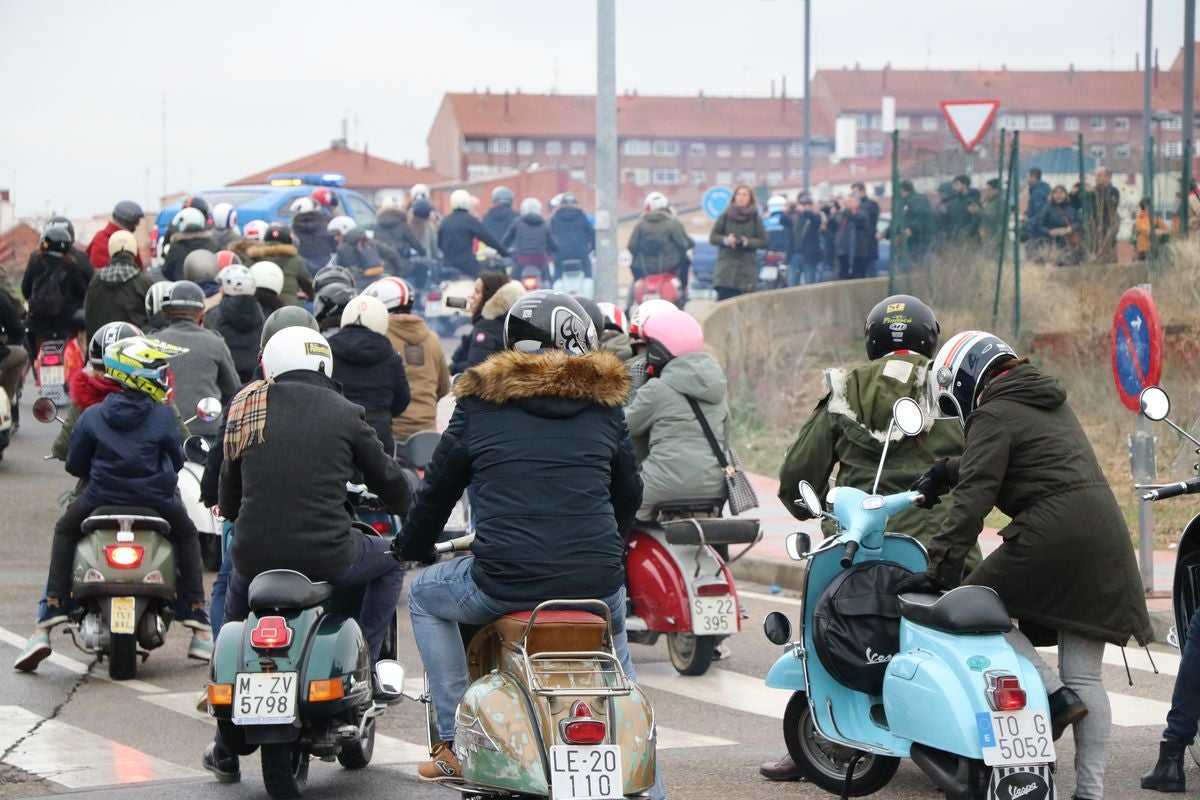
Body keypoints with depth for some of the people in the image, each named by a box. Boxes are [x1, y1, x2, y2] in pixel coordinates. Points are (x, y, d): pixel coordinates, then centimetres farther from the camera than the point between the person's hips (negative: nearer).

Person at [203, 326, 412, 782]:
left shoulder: (246, 407, 9)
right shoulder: (343, 414, 2)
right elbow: (387, 479, 12)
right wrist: (406, 510, 35)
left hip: (253, 553, 3)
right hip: (326, 554, -3)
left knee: (235, 609, 35)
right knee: (390, 562, 28)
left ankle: (226, 749, 32)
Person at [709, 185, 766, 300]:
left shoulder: (755, 219, 6)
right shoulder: (725, 216, 6)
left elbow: (763, 241, 5)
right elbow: (713, 237, 7)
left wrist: (749, 242, -13)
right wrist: (725, 240, -12)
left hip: (747, 267, 0)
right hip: (726, 265, 0)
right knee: (724, 297, -12)